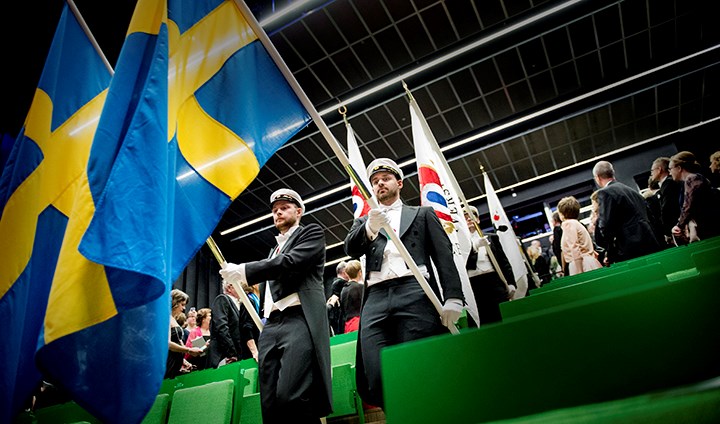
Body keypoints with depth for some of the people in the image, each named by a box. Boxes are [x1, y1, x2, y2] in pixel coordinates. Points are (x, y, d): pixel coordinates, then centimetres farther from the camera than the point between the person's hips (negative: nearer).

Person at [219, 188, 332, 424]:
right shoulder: (274, 250, 32)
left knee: (292, 398, -23)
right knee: (270, 405, -2)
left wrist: (242, 271, -7)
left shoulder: (311, 232, 10)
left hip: (299, 320, -7)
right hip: (270, 326, 7)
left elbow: (290, 262, -8)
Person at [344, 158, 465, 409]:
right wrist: (369, 227, -13)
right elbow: (351, 250, 9)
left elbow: (444, 255, 12)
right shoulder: (364, 222, 29)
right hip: (375, 300, 2)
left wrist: (453, 297, -5)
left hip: (415, 294, -2)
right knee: (377, 380, -11)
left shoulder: (423, 214, 24)